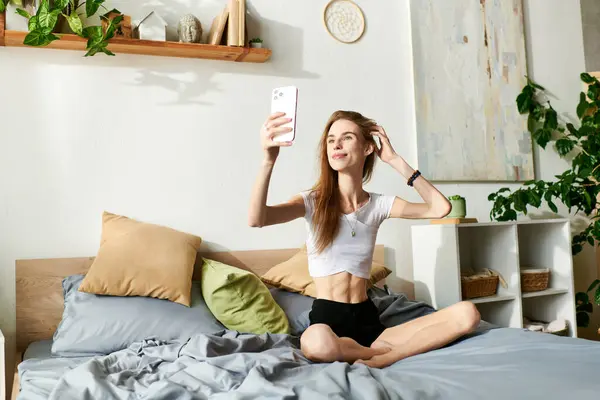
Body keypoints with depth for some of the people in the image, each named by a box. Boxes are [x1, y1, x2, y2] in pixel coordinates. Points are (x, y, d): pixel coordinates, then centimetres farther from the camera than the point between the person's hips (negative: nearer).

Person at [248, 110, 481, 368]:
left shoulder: (379, 204, 8)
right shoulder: (314, 201, -2)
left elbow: (440, 208, -1)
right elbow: (257, 220, -19)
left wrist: (395, 161, 0)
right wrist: (269, 159, -35)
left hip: (368, 319, 4)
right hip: (327, 317, -3)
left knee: (466, 314, -15)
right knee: (317, 344, -43)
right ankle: (401, 350, -14)